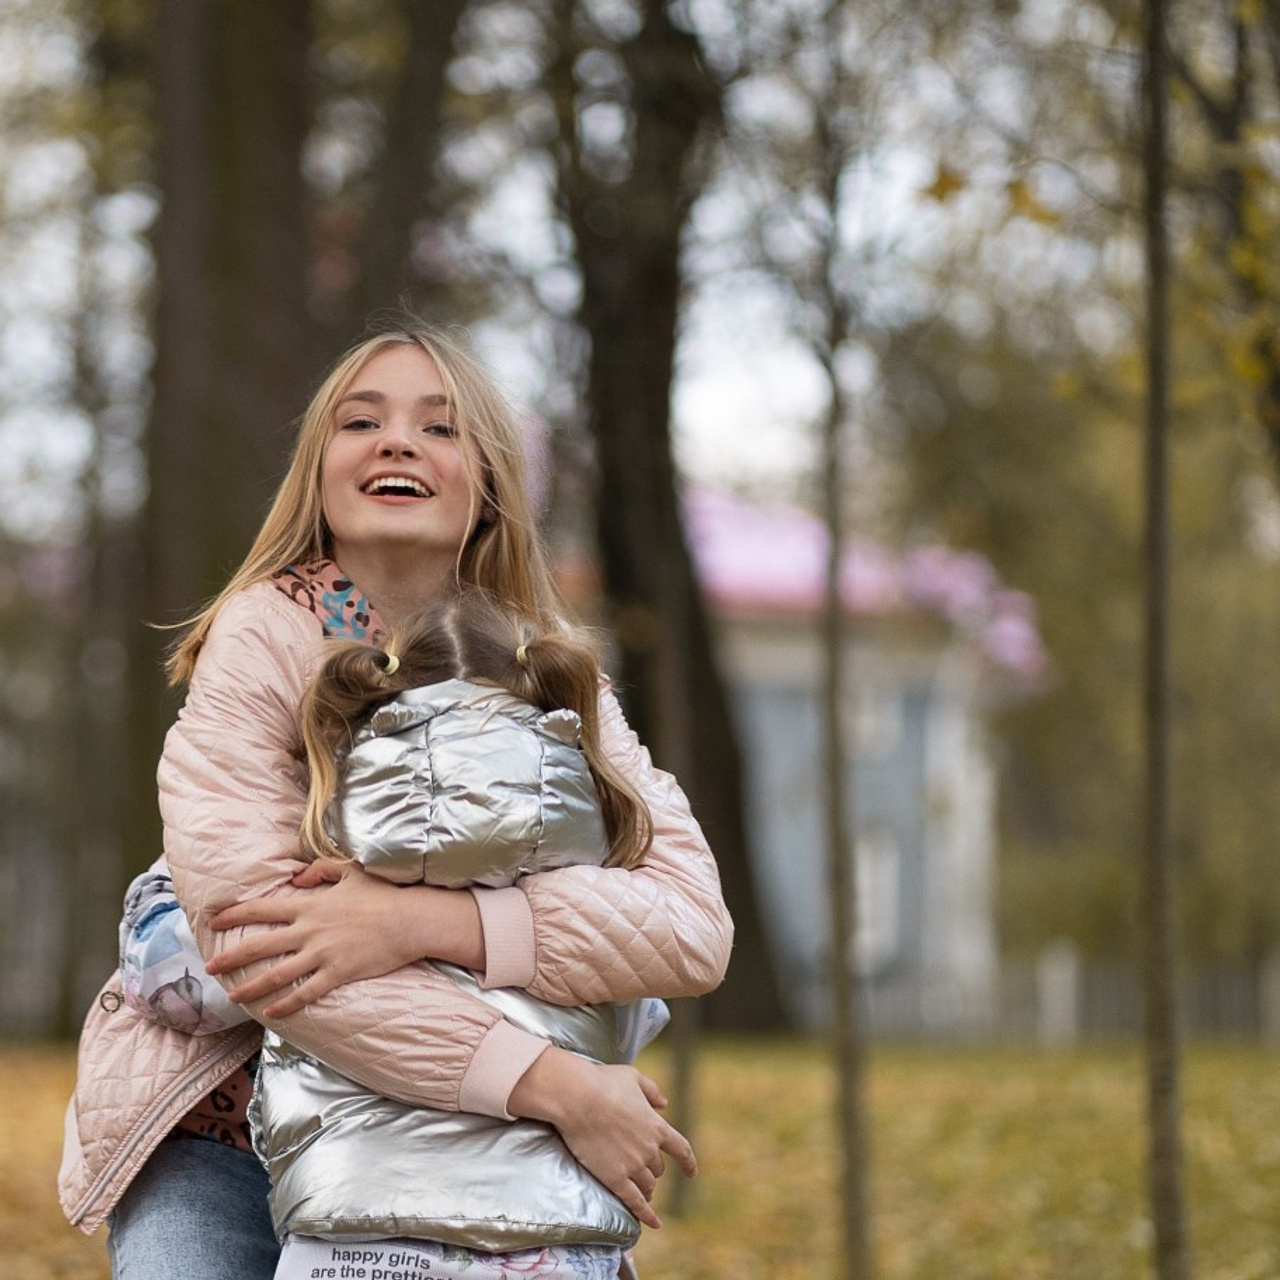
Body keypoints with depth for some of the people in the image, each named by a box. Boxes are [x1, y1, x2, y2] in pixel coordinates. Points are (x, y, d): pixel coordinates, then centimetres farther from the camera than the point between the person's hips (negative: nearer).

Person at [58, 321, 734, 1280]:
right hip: (223, 1138, -3)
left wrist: (426, 922, -31)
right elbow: (249, 931, -25)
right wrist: (550, 1084, -30)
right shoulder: (265, 635, -12)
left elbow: (694, 925, -17)